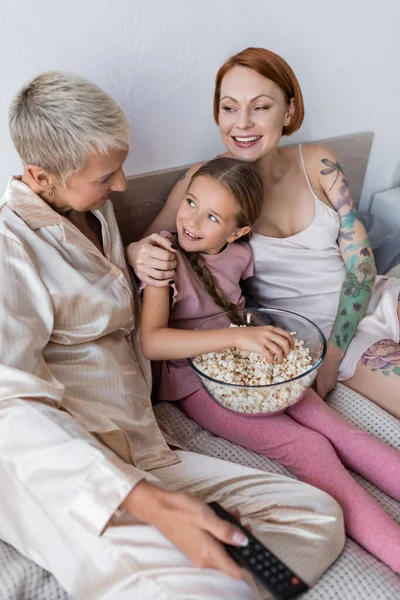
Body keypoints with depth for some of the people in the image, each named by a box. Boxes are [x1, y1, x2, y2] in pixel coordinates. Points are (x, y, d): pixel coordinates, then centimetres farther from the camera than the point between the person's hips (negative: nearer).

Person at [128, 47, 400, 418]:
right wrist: (138, 255, -32)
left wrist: (332, 358, -13)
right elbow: (141, 248, -6)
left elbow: (362, 265, -4)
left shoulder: (317, 163, -4)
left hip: (367, 302, 3)